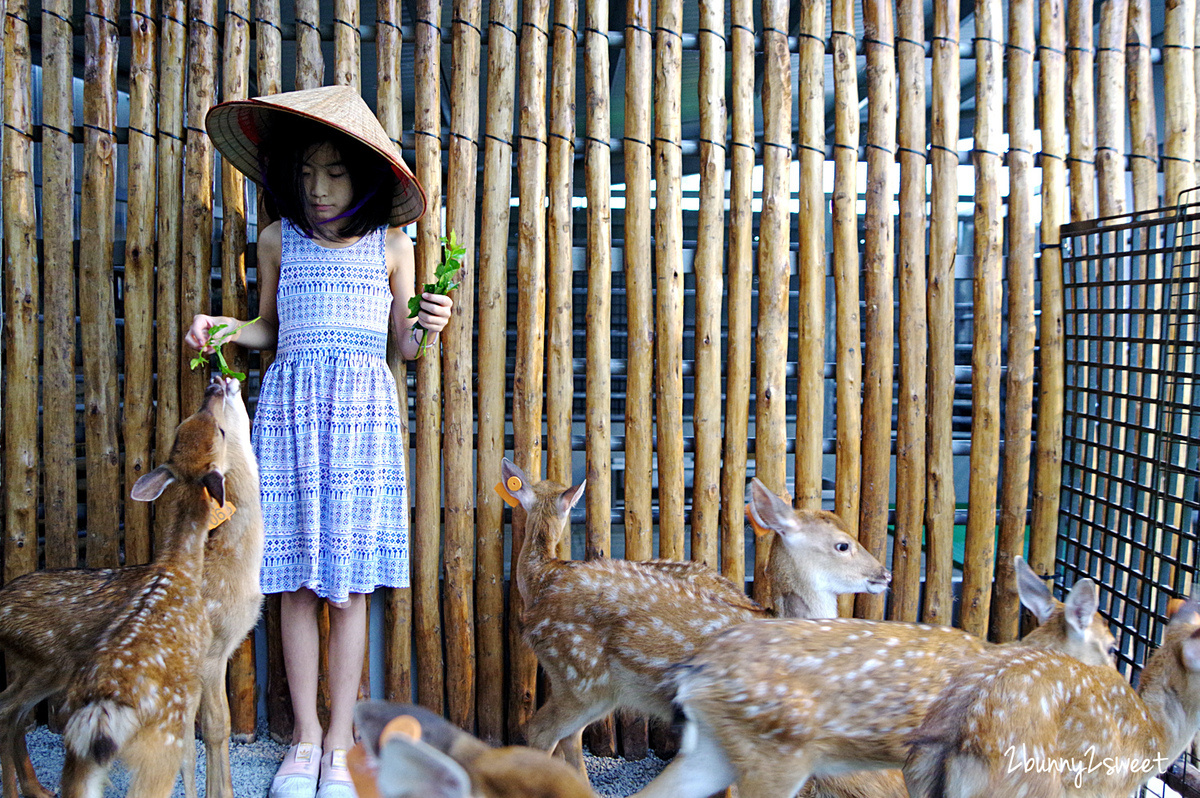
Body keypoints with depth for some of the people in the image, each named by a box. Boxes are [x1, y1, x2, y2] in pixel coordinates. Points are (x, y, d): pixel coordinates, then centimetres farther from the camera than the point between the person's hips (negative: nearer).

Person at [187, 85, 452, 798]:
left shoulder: (391, 244, 5)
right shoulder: (279, 241, 8)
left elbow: (405, 344, 10)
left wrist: (428, 330, -11)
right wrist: (220, 326, 1)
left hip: (363, 411, -1)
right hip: (290, 405, 2)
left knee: (349, 586, -1)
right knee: (297, 584, 3)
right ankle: (306, 736, 17)